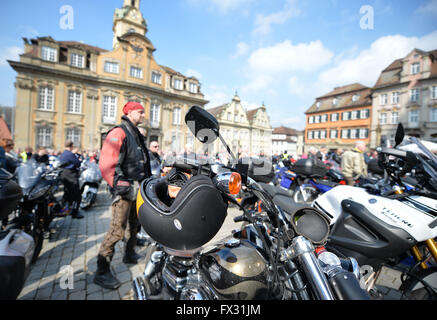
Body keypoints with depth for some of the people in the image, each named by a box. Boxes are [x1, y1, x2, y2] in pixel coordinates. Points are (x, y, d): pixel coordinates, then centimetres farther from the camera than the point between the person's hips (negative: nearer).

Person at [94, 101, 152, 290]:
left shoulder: (137, 135, 20)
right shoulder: (118, 133, -11)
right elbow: (106, 164, -21)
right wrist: (120, 185, -22)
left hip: (138, 188, 10)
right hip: (125, 189, -10)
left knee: (135, 224, 21)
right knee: (118, 230, -9)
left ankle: (129, 254, 41)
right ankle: (102, 272, 5)